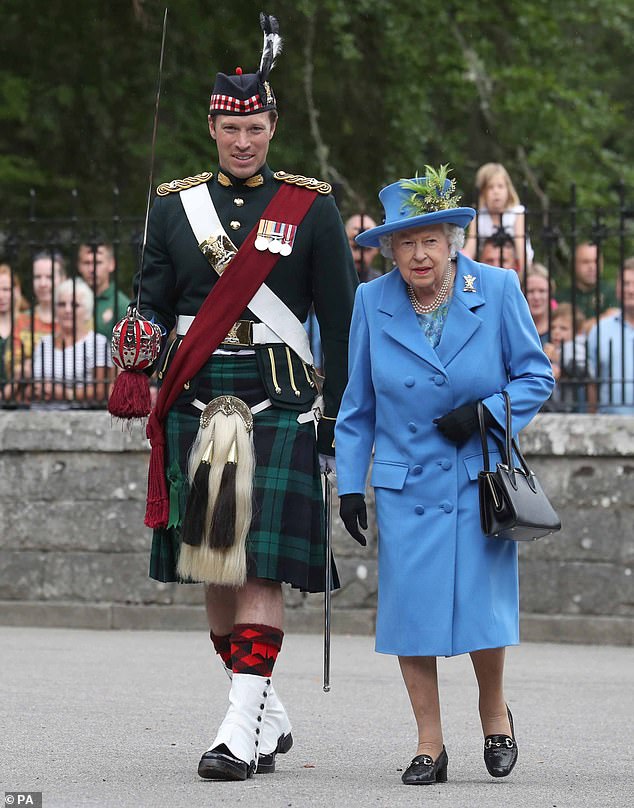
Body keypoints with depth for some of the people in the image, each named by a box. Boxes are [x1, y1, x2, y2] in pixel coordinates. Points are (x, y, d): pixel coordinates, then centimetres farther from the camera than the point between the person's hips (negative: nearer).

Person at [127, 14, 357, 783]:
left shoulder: (310, 208, 4)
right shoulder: (174, 205, 11)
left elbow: (340, 319, 5)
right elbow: (153, 302, 11)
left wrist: (339, 420, 1)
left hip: (281, 405, -3)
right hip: (196, 403, 3)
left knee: (262, 567, -10)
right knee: (211, 568, 6)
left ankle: (242, 724, -11)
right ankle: (269, 717, 20)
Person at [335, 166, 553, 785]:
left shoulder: (498, 291, -4)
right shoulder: (372, 304, 2)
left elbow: (535, 375, 3)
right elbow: (357, 404, 10)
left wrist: (485, 415, -14)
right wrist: (349, 483, 6)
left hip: (481, 478, -1)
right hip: (405, 484, 2)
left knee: (483, 605, -4)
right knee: (412, 611, -2)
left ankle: (494, 711, 25)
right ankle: (429, 744, 9)